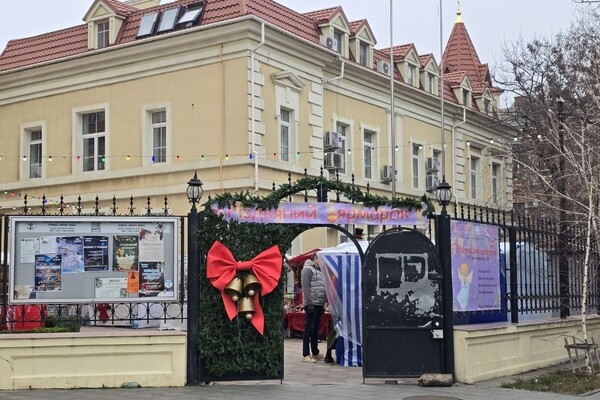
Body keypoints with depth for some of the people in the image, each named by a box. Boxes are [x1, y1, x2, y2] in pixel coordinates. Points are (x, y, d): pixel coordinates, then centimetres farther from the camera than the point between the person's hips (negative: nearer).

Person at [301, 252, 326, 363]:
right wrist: (309, 303, -19)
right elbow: (306, 288, -14)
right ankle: (306, 355, -5)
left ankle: (315, 353, 19)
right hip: (311, 304, -8)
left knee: (316, 329, 12)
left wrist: (323, 303, 17)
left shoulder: (319, 270, 19)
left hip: (319, 304, 8)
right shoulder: (308, 270, -7)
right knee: (309, 329, -7)